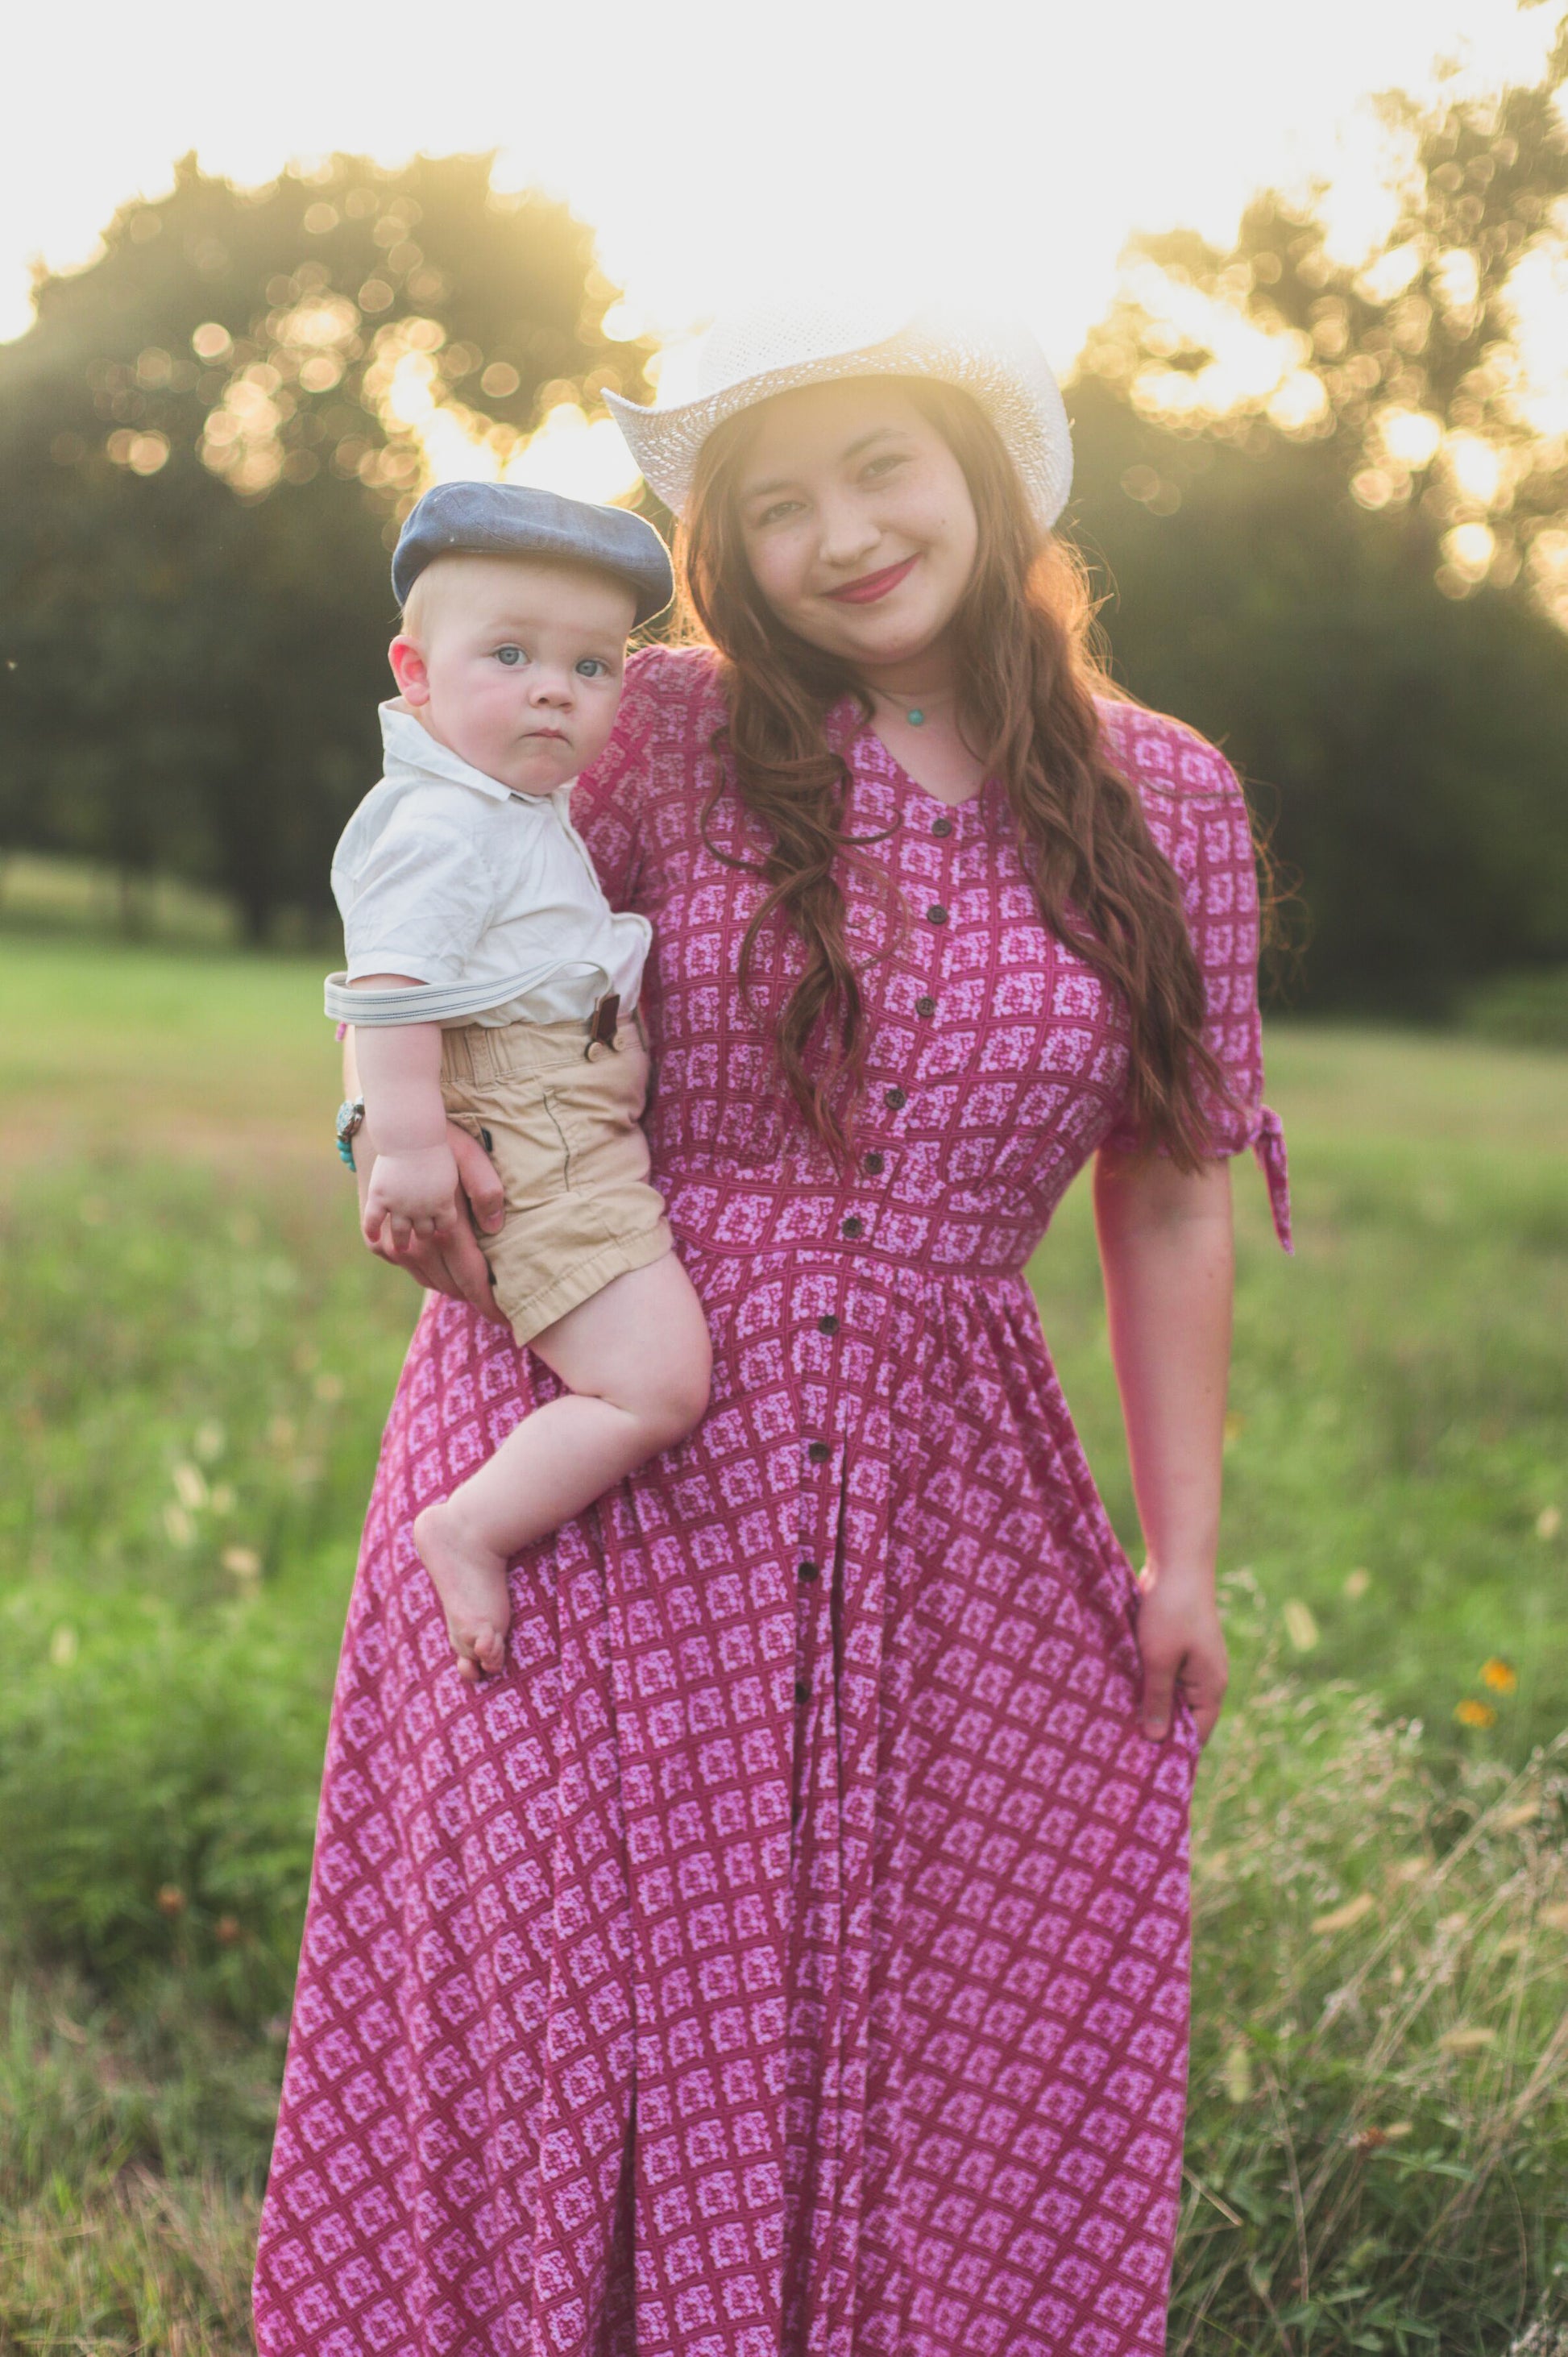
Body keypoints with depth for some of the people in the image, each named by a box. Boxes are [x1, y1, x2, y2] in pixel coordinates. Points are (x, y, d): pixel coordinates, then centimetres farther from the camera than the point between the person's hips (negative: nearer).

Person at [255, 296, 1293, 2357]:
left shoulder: (1168, 803, 4)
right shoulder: (667, 740, 0)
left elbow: (1173, 1200, 7)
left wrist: (1186, 1543, 5)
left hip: (937, 1491, 2)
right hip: (607, 1454, -1)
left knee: (939, 2009, 8)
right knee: (591, 1985, 2)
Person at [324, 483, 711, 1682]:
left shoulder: (524, 806, 16)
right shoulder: (443, 825, -17)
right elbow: (391, 983, -25)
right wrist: (408, 1138, -29)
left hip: (583, 1142, 11)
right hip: (527, 1154, -11)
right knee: (657, 1382, -18)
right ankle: (473, 1532, -8)